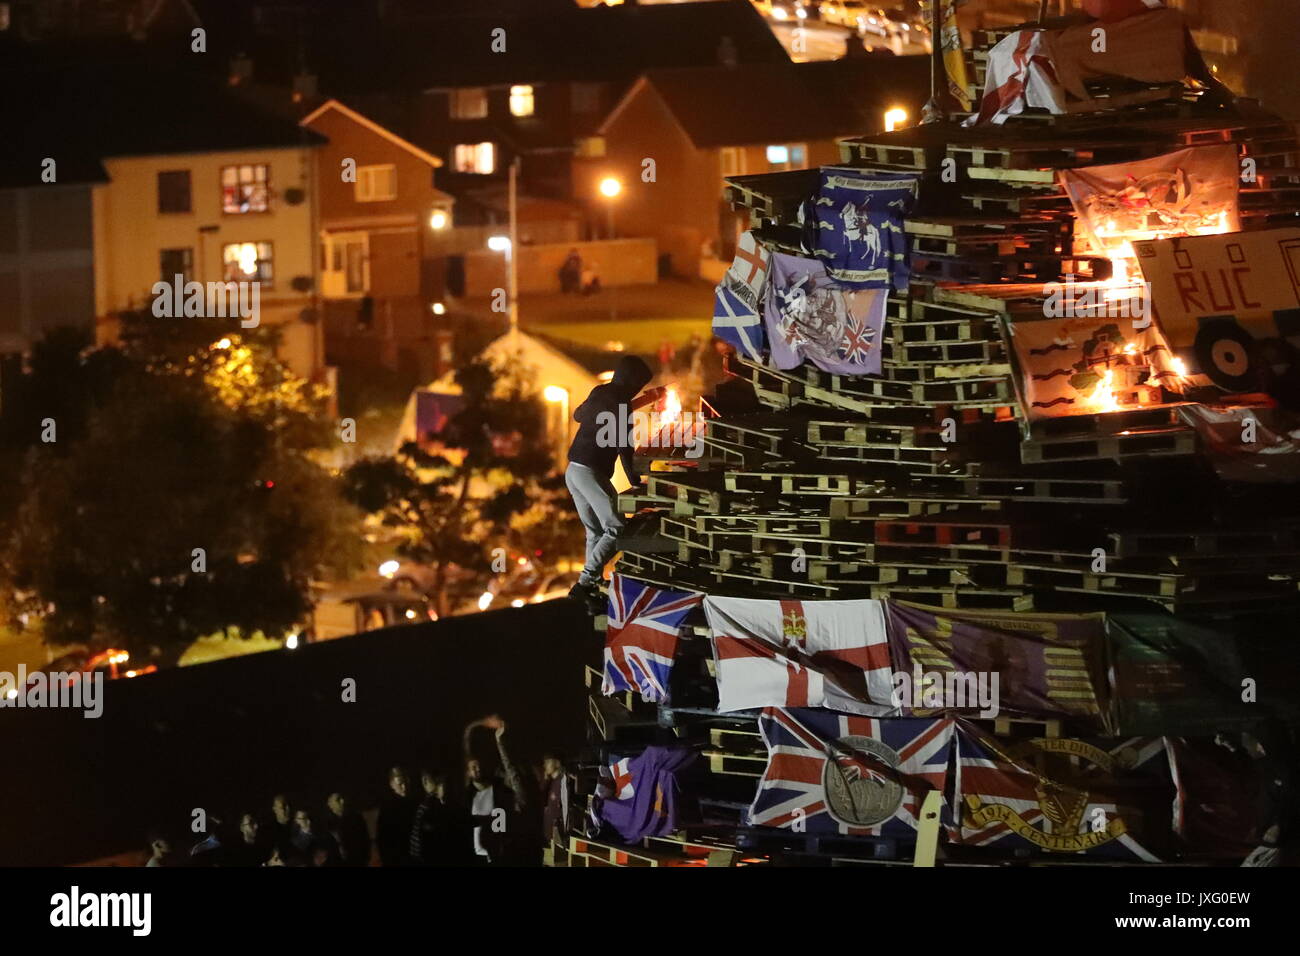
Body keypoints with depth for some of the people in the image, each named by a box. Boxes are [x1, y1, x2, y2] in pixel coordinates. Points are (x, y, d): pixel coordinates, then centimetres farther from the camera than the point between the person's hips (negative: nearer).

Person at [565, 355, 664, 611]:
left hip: (573, 471, 9)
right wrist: (636, 482, -9)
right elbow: (624, 446, -16)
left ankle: (592, 592, 8)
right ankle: (584, 584, -18)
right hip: (591, 472, -9)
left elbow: (579, 415, 34)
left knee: (595, 532, 12)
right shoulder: (618, 403, -11)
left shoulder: (600, 393, 14)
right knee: (616, 530, -8)